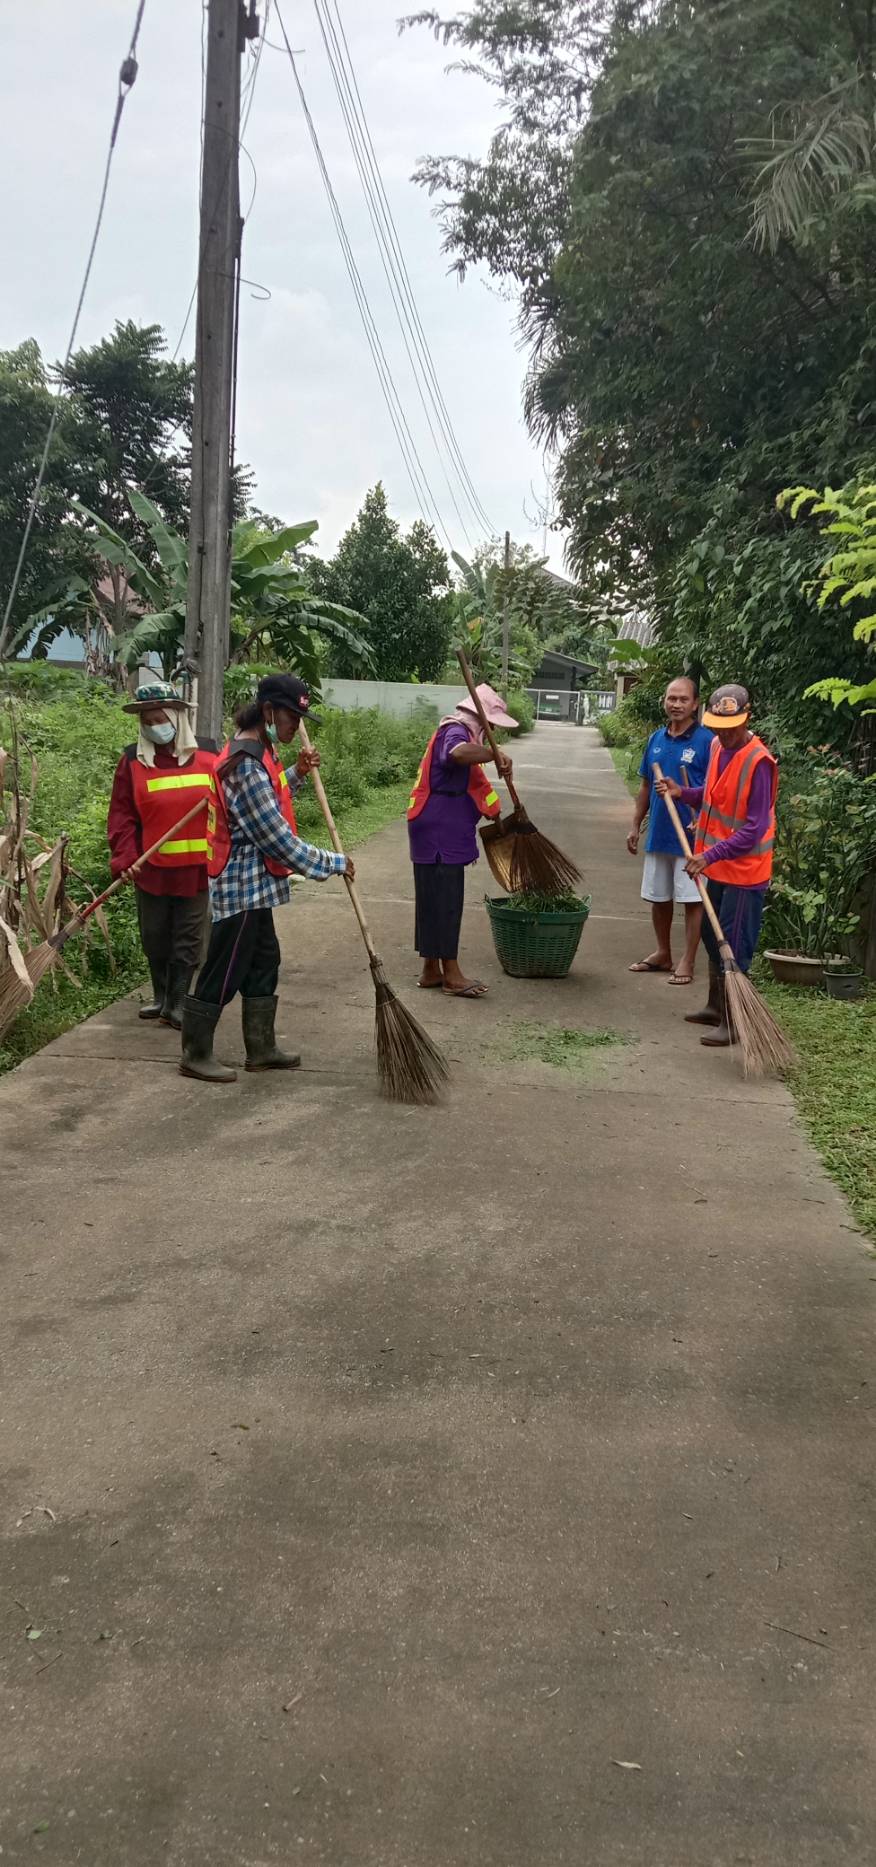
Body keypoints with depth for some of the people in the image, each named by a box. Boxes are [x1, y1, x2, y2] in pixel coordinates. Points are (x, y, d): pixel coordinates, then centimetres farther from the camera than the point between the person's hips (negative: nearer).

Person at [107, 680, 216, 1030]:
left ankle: (175, 1004, 12)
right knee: (154, 938, 12)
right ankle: (160, 996, 30)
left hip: (196, 868, 0)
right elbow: (121, 815, -5)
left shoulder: (206, 756, 1)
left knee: (188, 940, 3)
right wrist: (125, 858, -15)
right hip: (151, 869, 0)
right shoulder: (133, 761, -2)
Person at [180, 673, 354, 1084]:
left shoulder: (253, 752, 8)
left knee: (263, 963, 17)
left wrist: (297, 775, 7)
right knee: (223, 972, 0)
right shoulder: (247, 765, -24)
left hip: (251, 884, 11)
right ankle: (195, 1055, 11)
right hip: (242, 885, -11)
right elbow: (278, 839, -22)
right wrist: (332, 864, -13)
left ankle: (261, 1049, 27)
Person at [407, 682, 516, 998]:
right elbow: (459, 753, -41)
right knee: (445, 902, -6)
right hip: (440, 835, -11)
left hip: (442, 835, 11)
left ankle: (431, 970, 18)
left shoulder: (457, 733, 21)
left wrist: (495, 813, 34)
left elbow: (471, 786, 32)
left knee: (435, 901, 12)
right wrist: (495, 754, -29)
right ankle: (451, 975, -2)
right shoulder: (455, 732, -13)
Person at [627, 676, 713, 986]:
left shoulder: (706, 741, -10)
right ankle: (662, 954, 29)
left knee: (692, 900, 1)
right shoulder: (656, 739, 8)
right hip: (658, 834, 6)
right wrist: (636, 827, 12)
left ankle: (687, 962, 9)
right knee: (658, 897, 15)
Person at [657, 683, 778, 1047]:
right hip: (716, 865, 8)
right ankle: (716, 1006, 33)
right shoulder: (717, 746, 3)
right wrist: (682, 793, 2)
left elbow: (754, 829, -24)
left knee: (733, 948, -1)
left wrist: (710, 855, -27)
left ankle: (732, 1021, 8)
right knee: (713, 938, 19)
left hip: (744, 870, -8)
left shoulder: (758, 762, -22)